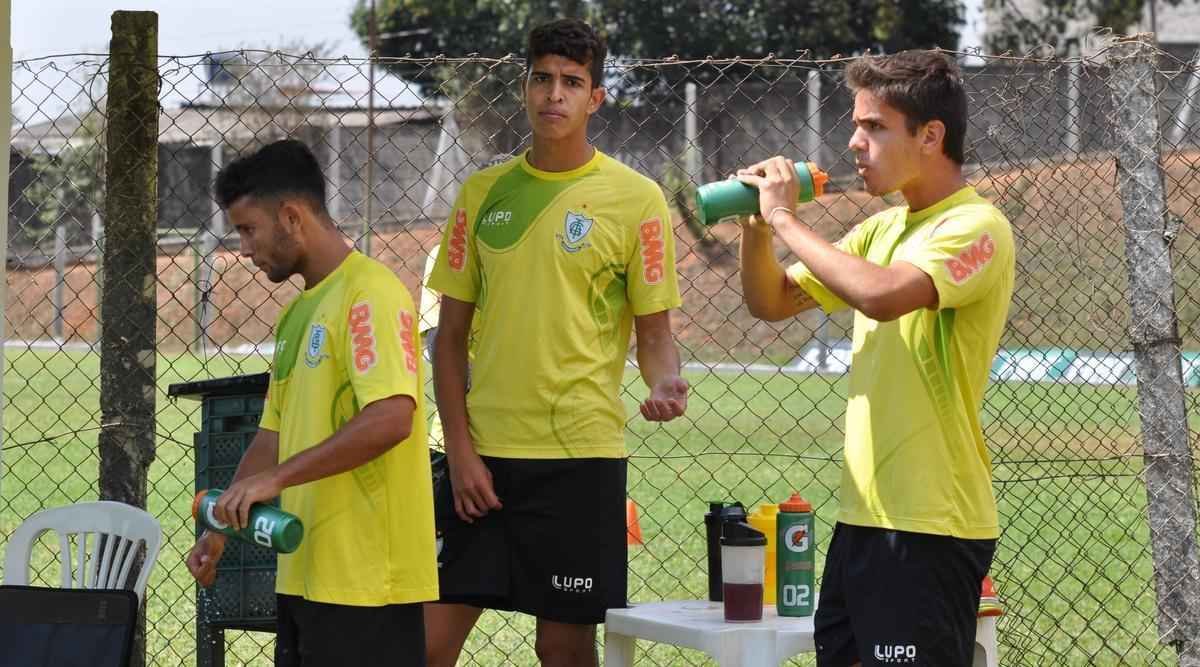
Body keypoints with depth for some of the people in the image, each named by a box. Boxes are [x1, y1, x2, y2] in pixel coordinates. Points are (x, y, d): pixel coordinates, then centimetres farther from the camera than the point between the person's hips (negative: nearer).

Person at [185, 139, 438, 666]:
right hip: (303, 573, 9)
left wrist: (276, 478, -21)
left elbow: (392, 419, -22)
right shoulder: (297, 313, 18)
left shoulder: (371, 294, -11)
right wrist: (223, 526, 14)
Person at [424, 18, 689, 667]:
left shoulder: (635, 198, -1)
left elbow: (655, 331, 3)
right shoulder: (484, 191, 8)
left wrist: (663, 383, -20)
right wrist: (460, 449, 0)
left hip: (580, 453, -3)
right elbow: (451, 333, 9)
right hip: (484, 450, 3)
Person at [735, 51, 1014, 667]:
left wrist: (785, 218, -19)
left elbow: (884, 295, -30)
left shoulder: (976, 227, -13)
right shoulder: (882, 229, 14)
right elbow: (772, 303, 18)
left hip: (930, 526, -8)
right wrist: (756, 225, 0)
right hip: (862, 514, 8)